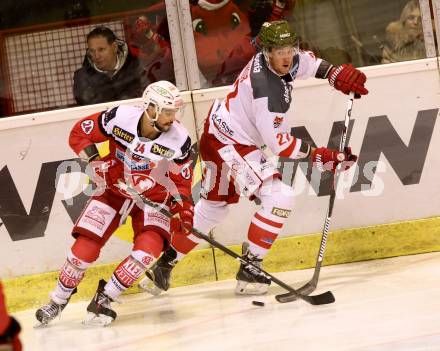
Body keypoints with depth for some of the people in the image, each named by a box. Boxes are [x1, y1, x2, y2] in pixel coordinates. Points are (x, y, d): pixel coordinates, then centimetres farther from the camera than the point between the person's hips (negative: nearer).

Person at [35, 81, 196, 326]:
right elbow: (79, 133, -8)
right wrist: (95, 161, -20)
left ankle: (105, 298, -8)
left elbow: (181, 181, -4)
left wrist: (183, 207, -19)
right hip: (113, 191, 0)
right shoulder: (120, 117, -22)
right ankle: (58, 300, 15)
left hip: (153, 197, 0)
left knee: (149, 247, -25)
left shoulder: (179, 140, -18)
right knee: (85, 248, -10)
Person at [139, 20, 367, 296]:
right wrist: (320, 156, -18)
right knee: (279, 196, -17)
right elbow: (280, 144, -25)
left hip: (219, 136, 10)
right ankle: (250, 269, -11)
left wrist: (338, 74, 4)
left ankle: (165, 264, 32)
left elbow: (309, 63, 19)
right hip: (229, 145, -10)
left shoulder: (280, 60, -5)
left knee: (214, 207, 23)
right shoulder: (268, 91, -30)